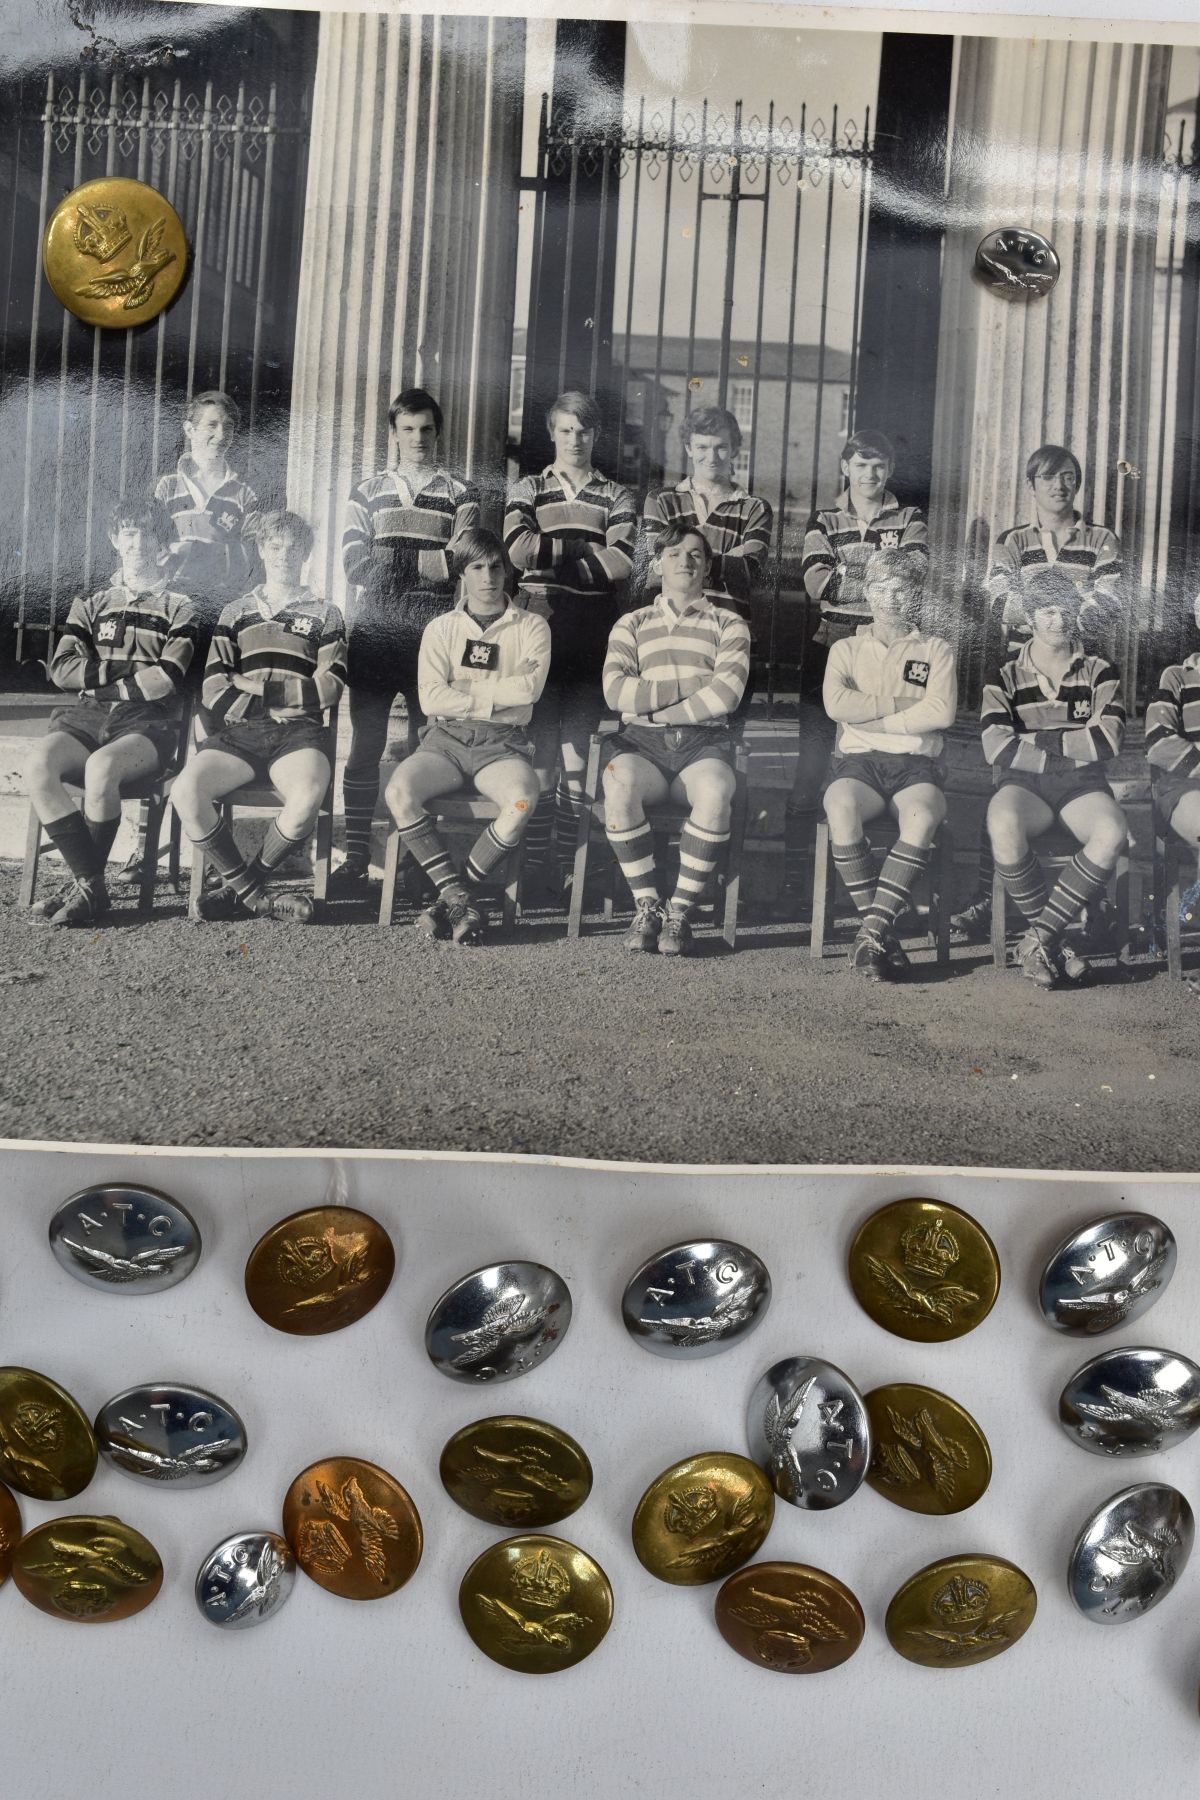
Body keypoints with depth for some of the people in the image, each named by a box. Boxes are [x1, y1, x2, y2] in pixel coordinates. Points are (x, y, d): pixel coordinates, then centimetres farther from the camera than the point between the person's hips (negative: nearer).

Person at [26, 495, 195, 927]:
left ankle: (86, 887, -20)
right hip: (87, 718, 3)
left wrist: (98, 676, 0)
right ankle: (91, 883, -25)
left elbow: (165, 681, -4)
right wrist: (124, 672, -4)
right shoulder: (90, 605, 22)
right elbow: (62, 671, 7)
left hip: (149, 724, -3)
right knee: (39, 765, -29)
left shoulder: (179, 609, 12)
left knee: (101, 767, -36)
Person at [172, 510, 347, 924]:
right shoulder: (235, 612, 21)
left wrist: (256, 688, -2)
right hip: (238, 733, 2)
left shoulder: (324, 615, 18)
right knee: (186, 792, -29)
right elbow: (214, 691, 7)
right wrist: (288, 691, -3)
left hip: (298, 733, -1)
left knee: (307, 797, -36)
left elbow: (327, 689, 2)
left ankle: (241, 886, -9)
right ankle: (254, 892, -12)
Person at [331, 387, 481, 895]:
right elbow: (356, 567, 1)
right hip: (374, 634, 1)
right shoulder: (367, 492, 16)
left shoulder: (461, 493, 12)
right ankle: (356, 859, 0)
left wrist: (393, 564, -11)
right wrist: (434, 561, -5)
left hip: (435, 636, -1)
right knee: (365, 747, -3)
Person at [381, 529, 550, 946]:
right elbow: (431, 698, -1)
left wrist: (464, 689, -3)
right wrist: (496, 698, -5)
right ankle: (459, 896, -22)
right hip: (444, 738, 1)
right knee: (399, 791, -30)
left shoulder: (531, 627, 11)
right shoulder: (441, 628, 13)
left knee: (523, 799, -35)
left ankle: (455, 896, -19)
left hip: (502, 743, -1)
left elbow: (529, 688, -8)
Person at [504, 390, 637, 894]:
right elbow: (519, 549, -8)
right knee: (542, 757, -5)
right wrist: (584, 548, -7)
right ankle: (535, 867, -1)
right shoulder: (529, 489, 12)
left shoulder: (616, 496, 13)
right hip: (540, 631, -1)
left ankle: (565, 866, 6)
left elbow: (622, 563, -6)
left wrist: (553, 559, -6)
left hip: (591, 638, 1)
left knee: (577, 758, 2)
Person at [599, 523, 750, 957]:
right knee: (618, 787, -35)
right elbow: (616, 691, 0)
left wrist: (652, 706, -3)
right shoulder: (632, 624, 19)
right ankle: (647, 905, -21)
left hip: (704, 742, -1)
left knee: (714, 793, -36)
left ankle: (681, 911, -23)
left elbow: (725, 695, -3)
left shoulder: (728, 624, 16)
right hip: (642, 742, 1)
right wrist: (693, 689, -3)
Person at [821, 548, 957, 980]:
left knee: (923, 815, -37)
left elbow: (941, 713, -1)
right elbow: (836, 703, -2)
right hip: (858, 760, 0)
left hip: (915, 763, 0)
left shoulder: (935, 650, 19)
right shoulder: (846, 648, 20)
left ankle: (873, 930, -35)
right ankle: (884, 933, -28)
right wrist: (906, 705, -1)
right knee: (841, 809, -37)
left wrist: (873, 717, -1)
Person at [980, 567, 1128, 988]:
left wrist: (1038, 739, -6)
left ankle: (1040, 938, -26)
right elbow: (997, 748, -6)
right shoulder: (1006, 678, 12)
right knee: (1003, 824, -38)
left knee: (1111, 832, -35)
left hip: (1081, 785, 1)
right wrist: (1072, 748, -6)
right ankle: (1053, 941, -22)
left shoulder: (1099, 672, 14)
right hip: (1022, 783, -1)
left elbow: (1107, 740, -4)